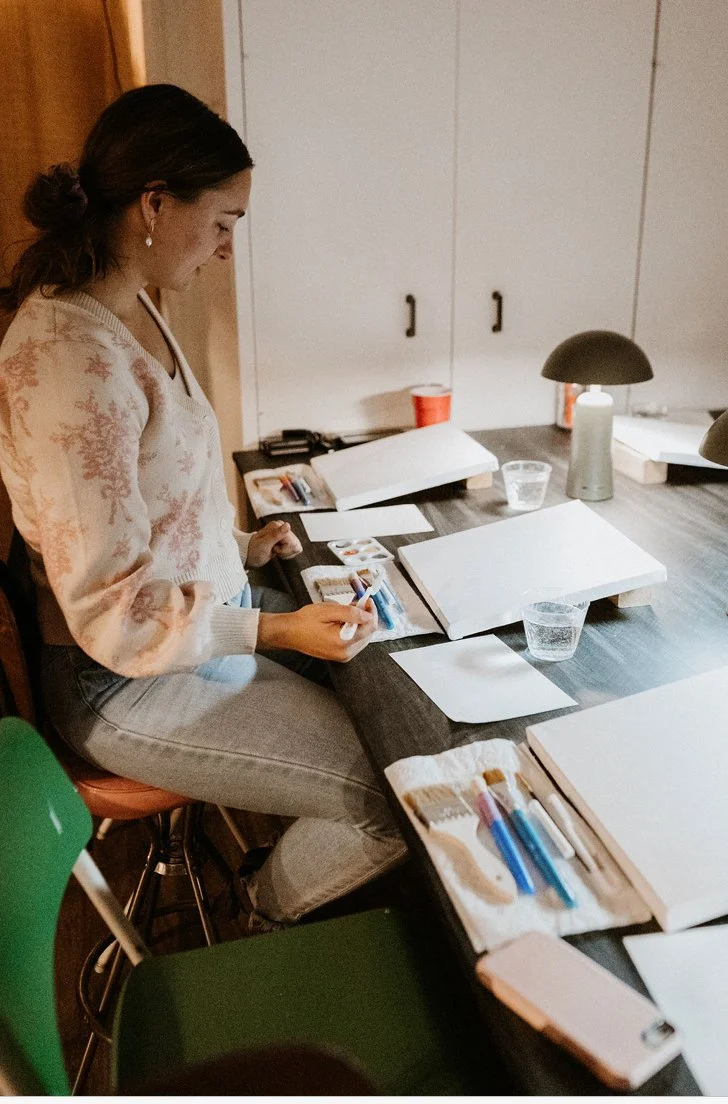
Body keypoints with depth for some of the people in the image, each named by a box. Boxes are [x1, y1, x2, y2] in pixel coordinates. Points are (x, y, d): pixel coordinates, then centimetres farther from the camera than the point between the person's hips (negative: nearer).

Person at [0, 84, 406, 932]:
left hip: (205, 610, 10)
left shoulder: (127, 309, 4)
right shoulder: (68, 355, -27)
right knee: (397, 800, -12)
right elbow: (110, 613, -25)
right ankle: (269, 911, 21)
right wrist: (275, 630, -27)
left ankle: (293, 864, 34)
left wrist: (239, 546, 10)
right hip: (131, 681, -10)